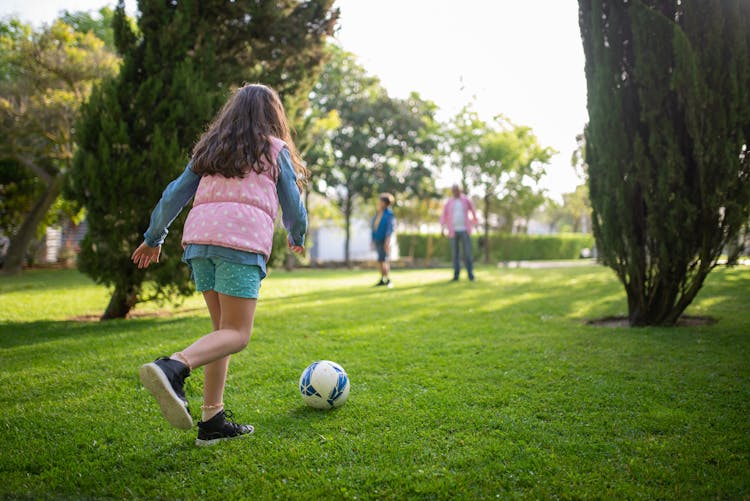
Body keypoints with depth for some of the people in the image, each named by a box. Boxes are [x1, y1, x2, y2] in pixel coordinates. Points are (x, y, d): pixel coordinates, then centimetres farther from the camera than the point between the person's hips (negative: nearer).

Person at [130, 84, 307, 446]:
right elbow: (293, 206, 14)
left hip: (199, 236, 6)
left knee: (223, 329, 12)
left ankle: (212, 420, 8)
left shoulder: (209, 149, 25)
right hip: (243, 240, -5)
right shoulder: (276, 149, 13)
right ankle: (172, 368, -34)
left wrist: (153, 237, 28)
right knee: (236, 335, -7)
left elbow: (175, 194, 19)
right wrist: (297, 238, 33)